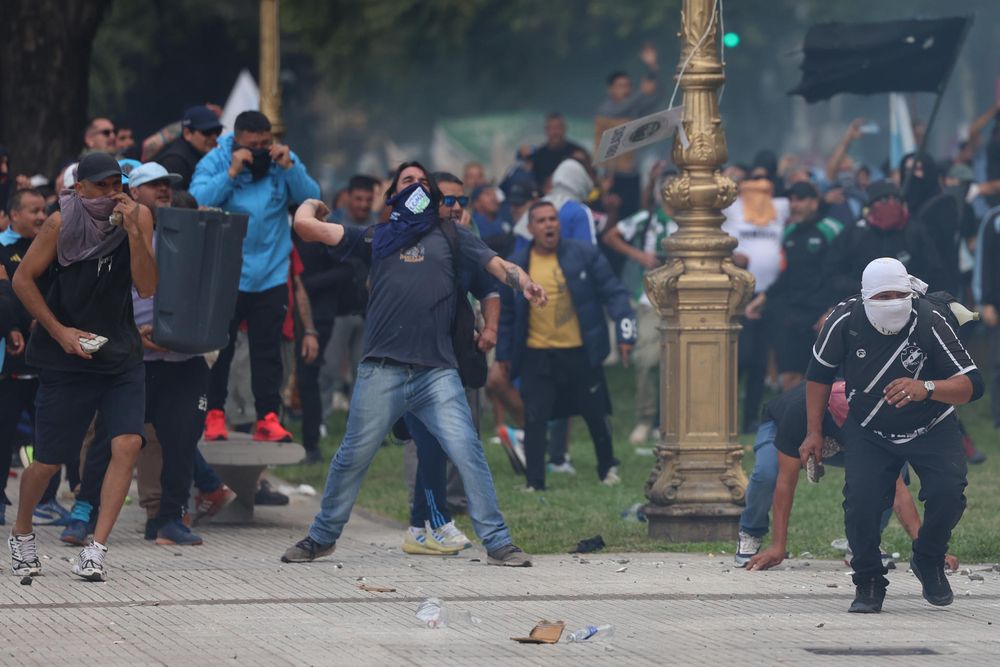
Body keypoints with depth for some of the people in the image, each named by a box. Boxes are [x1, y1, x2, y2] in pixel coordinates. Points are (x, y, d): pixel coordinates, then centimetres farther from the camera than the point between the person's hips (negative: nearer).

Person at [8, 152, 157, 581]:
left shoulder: (139, 217, -3)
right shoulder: (62, 224, -9)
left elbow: (147, 288, -10)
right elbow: (23, 280, -2)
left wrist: (133, 231, -21)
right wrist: (60, 332, -8)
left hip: (121, 356, 2)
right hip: (68, 357, -2)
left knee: (128, 444, -17)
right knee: (49, 460, 2)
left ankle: (96, 551, -14)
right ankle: (21, 535, 30)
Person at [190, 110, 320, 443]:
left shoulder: (283, 159, 3)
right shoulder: (214, 162, -6)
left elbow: (310, 198, -5)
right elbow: (197, 201, -19)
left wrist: (289, 168, -18)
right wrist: (232, 172, -24)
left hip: (271, 275, 2)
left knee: (268, 350, 3)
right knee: (218, 347, 4)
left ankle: (268, 417, 5)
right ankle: (214, 415, 12)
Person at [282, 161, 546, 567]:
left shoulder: (449, 237, 18)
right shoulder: (376, 237, 15)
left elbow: (496, 264, 5)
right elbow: (305, 225, 8)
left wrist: (523, 283, -15)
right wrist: (314, 204, 28)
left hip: (438, 373, 0)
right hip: (382, 371, 0)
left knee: (468, 453, -10)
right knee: (352, 457, 4)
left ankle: (498, 543, -7)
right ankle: (321, 537, 19)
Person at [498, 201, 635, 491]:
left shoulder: (585, 255, -2)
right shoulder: (516, 266, 3)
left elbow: (613, 292, 0)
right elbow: (505, 312, 11)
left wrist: (625, 333, -9)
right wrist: (503, 354, 11)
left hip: (581, 353, 0)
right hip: (537, 355, 0)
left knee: (595, 414, 11)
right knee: (534, 420, -4)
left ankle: (608, 468, 33)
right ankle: (535, 483, 3)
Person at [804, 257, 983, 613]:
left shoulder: (929, 321, -27)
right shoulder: (846, 320, -21)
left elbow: (972, 384, -28)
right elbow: (820, 373, -1)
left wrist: (926, 389, -46)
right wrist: (814, 432, 1)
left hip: (931, 429, -1)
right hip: (869, 433, 1)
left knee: (948, 493, -21)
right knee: (860, 501, -18)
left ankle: (929, 563, 9)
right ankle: (868, 583, 4)